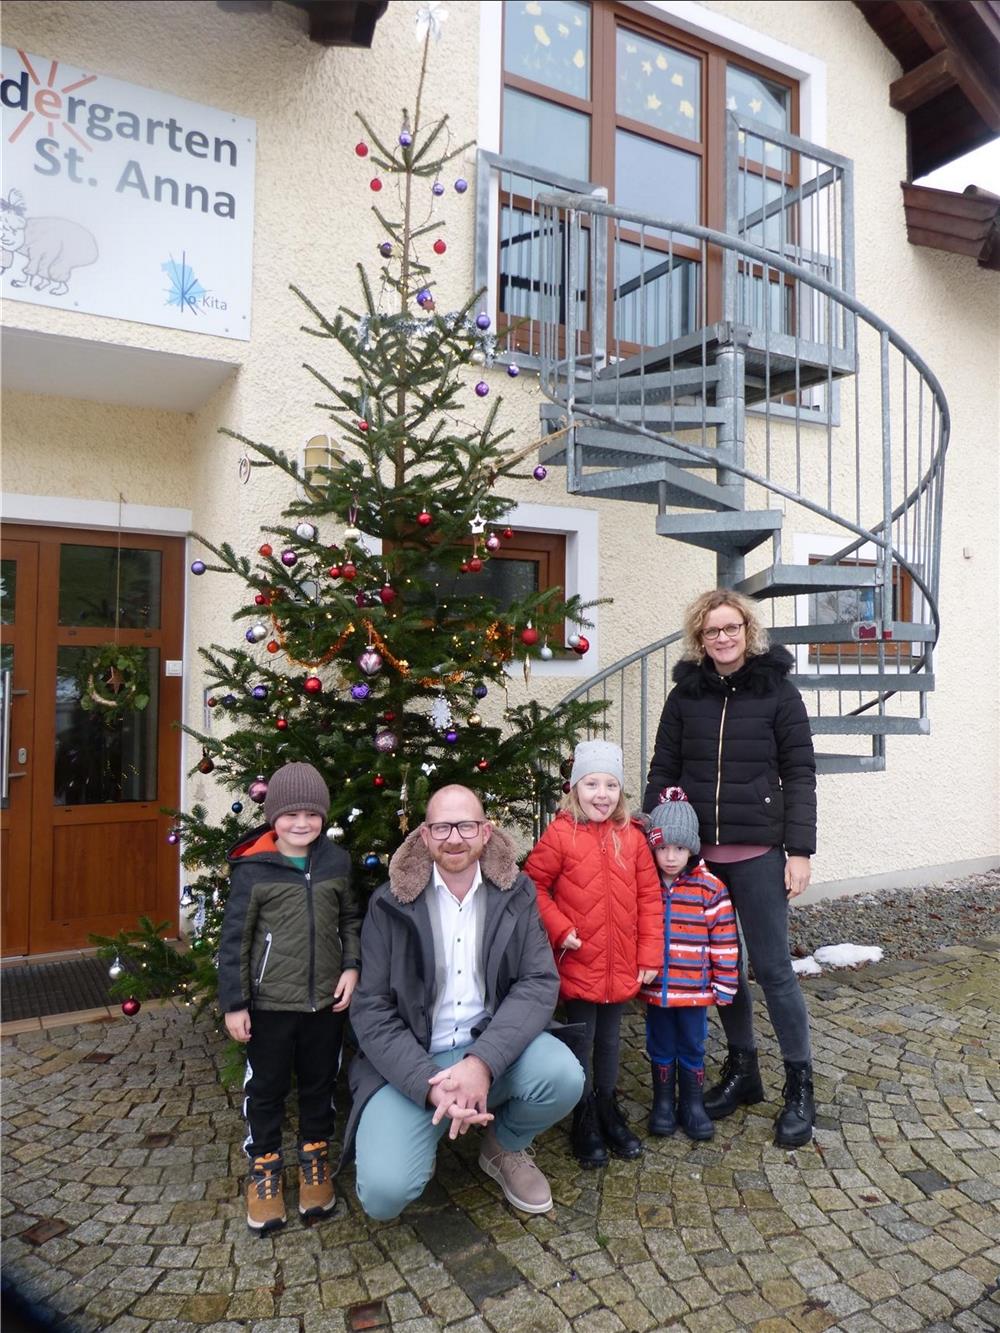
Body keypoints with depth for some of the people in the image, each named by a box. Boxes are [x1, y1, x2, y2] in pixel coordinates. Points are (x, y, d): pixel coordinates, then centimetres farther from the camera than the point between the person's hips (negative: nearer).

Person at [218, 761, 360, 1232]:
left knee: (320, 1084, 18)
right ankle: (264, 1167, 35)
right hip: (270, 1002, -3)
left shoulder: (336, 861, -1)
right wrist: (233, 1003, -7)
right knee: (265, 1088, 14)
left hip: (326, 1000, 3)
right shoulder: (252, 868, -12)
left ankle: (314, 1158, 40)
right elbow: (234, 938, -8)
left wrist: (352, 966, -2)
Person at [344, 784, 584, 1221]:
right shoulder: (391, 905, -7)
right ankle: (425, 1134, 15)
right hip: (411, 1063, -2)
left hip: (491, 1046, 2)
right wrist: (430, 1086, -22)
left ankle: (505, 1147, 8)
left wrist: (482, 1062, -25)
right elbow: (371, 1011, -8)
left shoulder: (514, 894, -2)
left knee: (563, 1075, -27)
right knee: (383, 1192, -23)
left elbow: (539, 983, -10)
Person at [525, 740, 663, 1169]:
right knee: (582, 1043, 10)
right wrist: (559, 928, -15)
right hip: (577, 965, -3)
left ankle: (608, 1112, 38)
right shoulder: (560, 834, -11)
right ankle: (586, 1123, 29)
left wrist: (650, 954, -1)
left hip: (621, 967, 3)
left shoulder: (632, 837, -1)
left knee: (610, 1040, 19)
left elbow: (649, 897, 1)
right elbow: (534, 886, -6)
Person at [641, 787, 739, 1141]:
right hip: (655, 988, 1)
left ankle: (692, 1104, 33)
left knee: (692, 1049, 15)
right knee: (660, 1048, 16)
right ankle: (662, 1103, 33)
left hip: (695, 989, -1)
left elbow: (725, 940, -6)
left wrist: (725, 985, -5)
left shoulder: (710, 889, -11)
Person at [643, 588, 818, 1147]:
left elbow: (799, 774, -3)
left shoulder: (777, 690, -2)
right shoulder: (686, 694, 5)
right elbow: (662, 772, 7)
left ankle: (800, 1086, 21)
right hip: (698, 851, 3)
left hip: (758, 853, -3)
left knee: (773, 968, 3)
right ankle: (743, 1070, 32)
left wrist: (800, 850, -9)